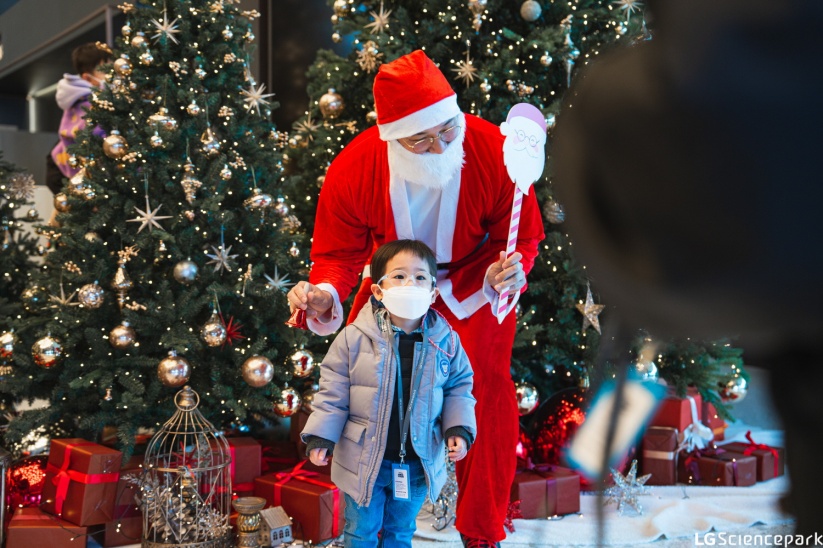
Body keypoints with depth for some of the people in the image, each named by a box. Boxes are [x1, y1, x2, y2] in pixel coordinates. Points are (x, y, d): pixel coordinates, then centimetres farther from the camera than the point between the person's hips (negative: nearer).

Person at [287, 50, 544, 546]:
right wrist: (324, 295, -39)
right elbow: (340, 250, -16)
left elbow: (524, 236, -18)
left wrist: (509, 272, -42)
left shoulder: (493, 152, -32)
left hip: (475, 284, -1)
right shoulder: (352, 170, -30)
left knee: (486, 396, -5)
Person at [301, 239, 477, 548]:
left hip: (419, 462, 2)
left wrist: (459, 429, -8)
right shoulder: (355, 337, -14)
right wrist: (320, 436, -10)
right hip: (364, 461, -2)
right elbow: (333, 392, -7)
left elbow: (458, 388, 4)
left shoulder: (446, 341, -7)